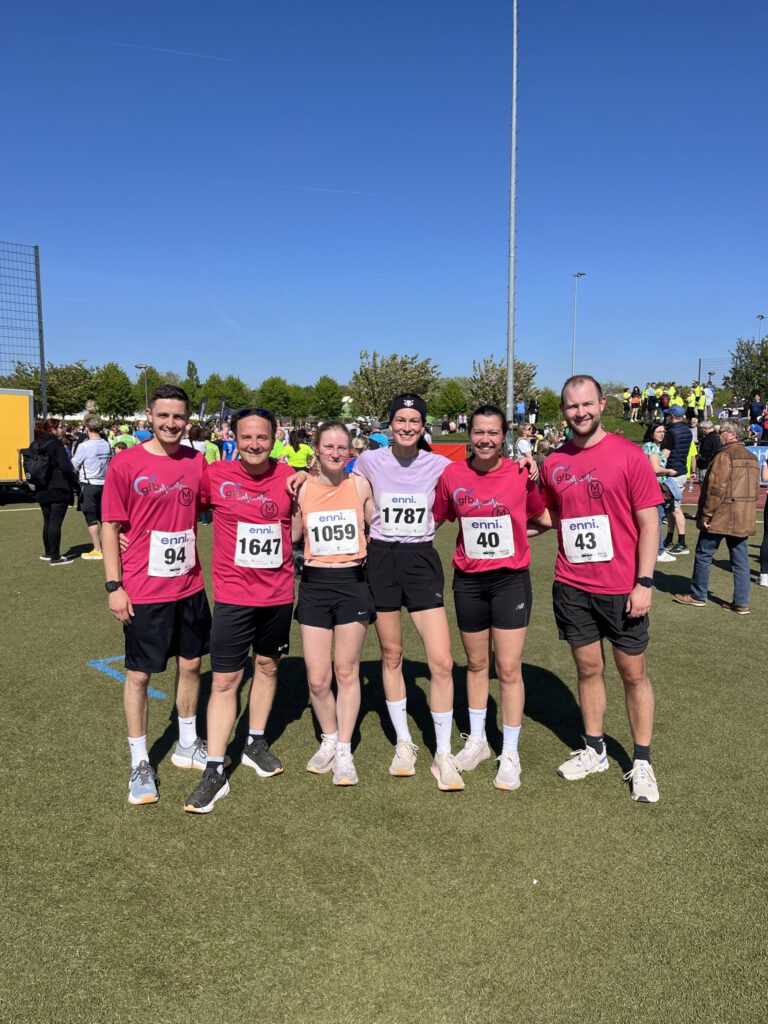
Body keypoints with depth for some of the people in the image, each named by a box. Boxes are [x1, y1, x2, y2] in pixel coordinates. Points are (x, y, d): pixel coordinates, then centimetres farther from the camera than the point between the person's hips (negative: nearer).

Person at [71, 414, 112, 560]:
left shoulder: (84, 446, -14)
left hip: (88, 484, -5)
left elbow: (74, 466, -5)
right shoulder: (106, 445, 2)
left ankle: (97, 551, 2)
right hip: (103, 483, 5)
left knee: (91, 518, 1)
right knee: (103, 516, 14)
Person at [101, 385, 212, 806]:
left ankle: (187, 745, 36)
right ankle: (139, 763, 24)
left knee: (191, 665, 16)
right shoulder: (125, 464, -10)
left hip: (190, 587, 5)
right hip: (144, 592, -4)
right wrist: (114, 587, -10)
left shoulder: (196, 461, 2)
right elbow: (110, 527, -7)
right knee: (139, 674, 7)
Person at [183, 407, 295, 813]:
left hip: (278, 593, 3)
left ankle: (256, 743, 36)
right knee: (224, 680, -1)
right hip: (233, 594, -3)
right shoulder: (215, 475, -9)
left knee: (268, 665, 17)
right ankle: (215, 771, 10)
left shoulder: (288, 476, -3)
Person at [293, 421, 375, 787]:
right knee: (317, 678, 3)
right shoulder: (302, 487, 1)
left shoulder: (360, 484, -2)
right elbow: (290, 535, 4)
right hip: (314, 584, 1)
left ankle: (344, 751, 21)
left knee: (346, 671, 6)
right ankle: (328, 740, 29)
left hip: (353, 582, -1)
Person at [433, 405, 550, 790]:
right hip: (468, 581, 2)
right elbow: (434, 519, 9)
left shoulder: (522, 474, -8)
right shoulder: (452, 475, -4)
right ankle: (477, 741, 35)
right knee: (476, 663, 17)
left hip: (511, 580, -2)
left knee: (509, 669, 2)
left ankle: (510, 754, 20)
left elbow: (545, 517, 5)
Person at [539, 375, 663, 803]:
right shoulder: (554, 463, 3)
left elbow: (648, 522, -8)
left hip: (621, 588, -3)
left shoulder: (629, 455, -8)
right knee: (588, 668, 14)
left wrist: (644, 582, -12)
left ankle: (642, 762, 23)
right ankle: (595, 751, 30)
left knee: (633, 672, 9)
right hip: (572, 587, 4)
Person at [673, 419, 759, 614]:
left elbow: (716, 488, -21)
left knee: (704, 554, 5)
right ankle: (741, 603, 11)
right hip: (743, 519, 8)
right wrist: (745, 510, 20)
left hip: (720, 517, -8)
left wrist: (706, 514, -16)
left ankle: (698, 596, 14)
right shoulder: (751, 458, 13)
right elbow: (755, 489, 16)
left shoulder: (725, 455, -15)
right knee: (740, 559, 8)